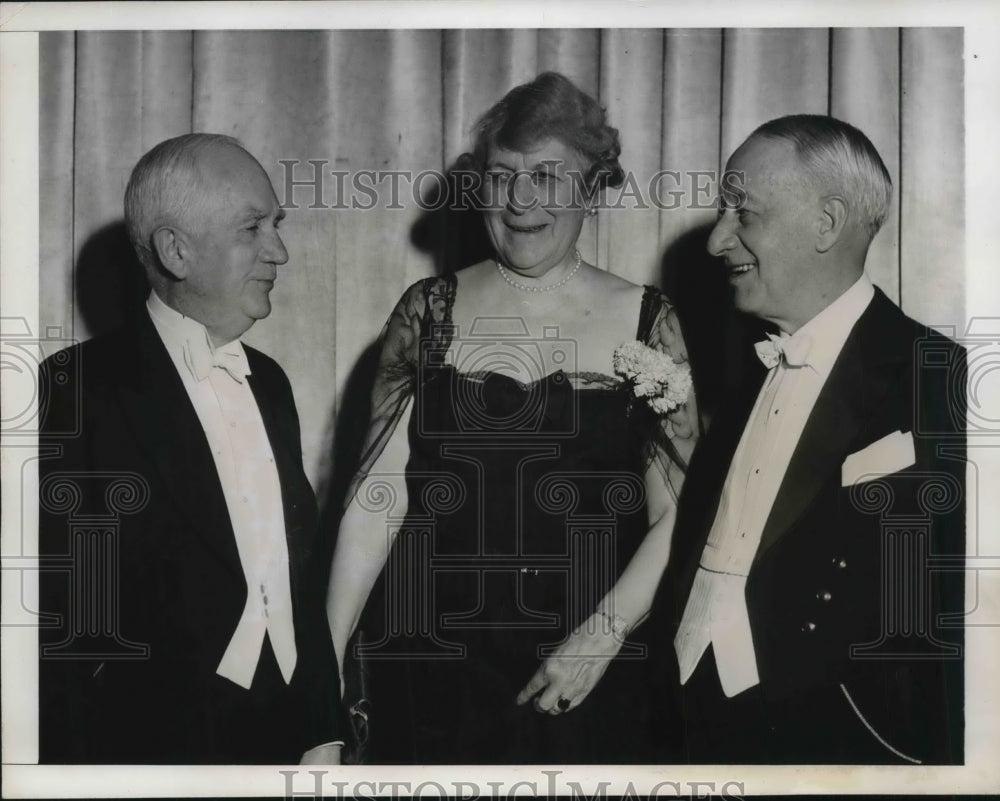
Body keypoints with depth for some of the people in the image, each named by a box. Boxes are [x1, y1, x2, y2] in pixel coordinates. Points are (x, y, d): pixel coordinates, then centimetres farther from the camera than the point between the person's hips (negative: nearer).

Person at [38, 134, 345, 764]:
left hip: (288, 739, 6)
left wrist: (324, 734, 5)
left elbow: (301, 575, 10)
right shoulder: (78, 392, -12)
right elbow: (59, 623, -12)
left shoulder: (269, 383, 9)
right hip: (159, 743, -5)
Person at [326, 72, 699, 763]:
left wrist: (604, 635, -13)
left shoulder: (648, 323, -1)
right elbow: (379, 493, -3)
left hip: (590, 678, 0)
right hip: (432, 667, 1)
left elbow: (676, 517, -2)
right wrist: (327, 654, -9)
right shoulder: (431, 312, 1)